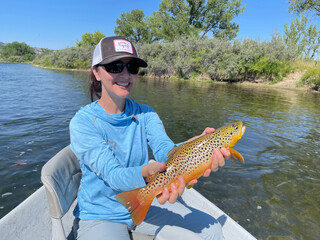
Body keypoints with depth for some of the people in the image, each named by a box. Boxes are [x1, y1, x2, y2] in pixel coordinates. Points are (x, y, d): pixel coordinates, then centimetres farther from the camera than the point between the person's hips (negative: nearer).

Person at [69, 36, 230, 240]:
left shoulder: (145, 114, -4)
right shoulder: (83, 122, -17)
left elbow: (164, 148, -23)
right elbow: (112, 174, -27)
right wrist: (147, 173, -49)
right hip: (101, 214, -3)